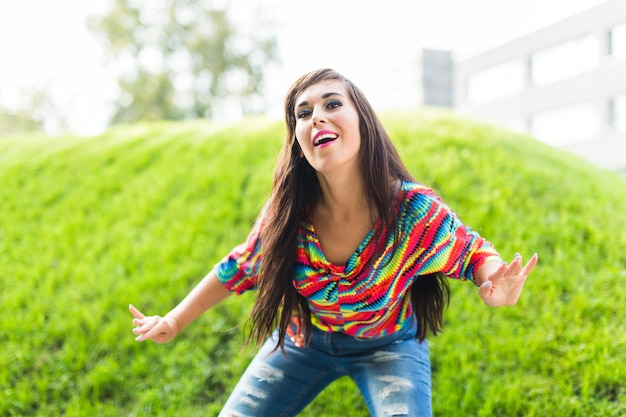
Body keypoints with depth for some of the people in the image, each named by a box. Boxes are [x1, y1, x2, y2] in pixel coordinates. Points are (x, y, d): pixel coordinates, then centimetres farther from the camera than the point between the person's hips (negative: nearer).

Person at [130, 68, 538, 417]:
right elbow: (237, 270, -4)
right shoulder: (285, 216, -25)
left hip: (389, 345, -2)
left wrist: (495, 284, -37)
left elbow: (473, 252, -12)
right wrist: (174, 322, 2)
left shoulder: (415, 212, -31)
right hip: (305, 340, 2)